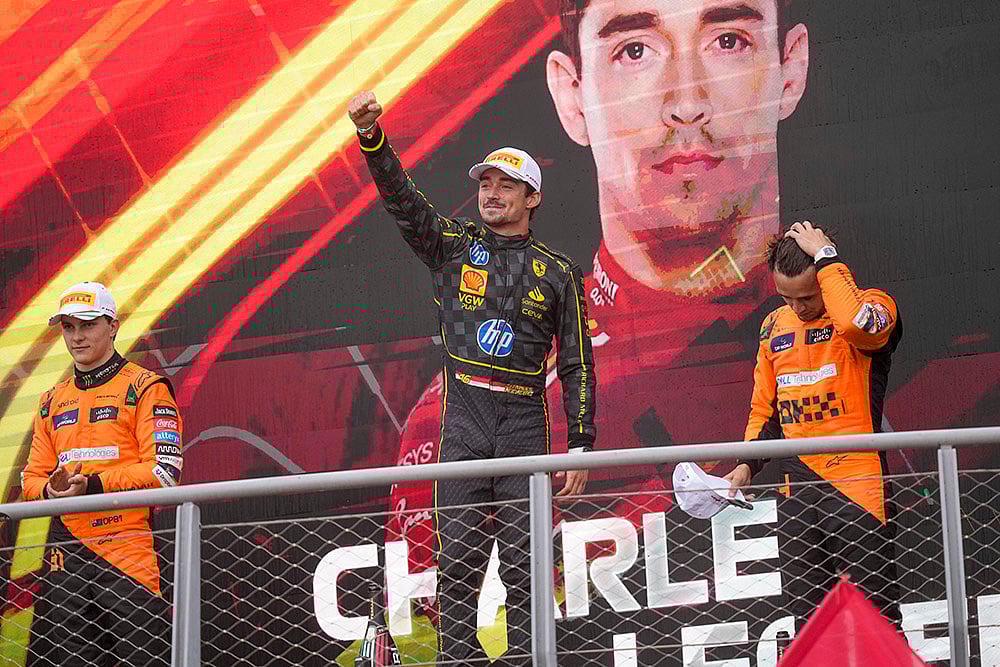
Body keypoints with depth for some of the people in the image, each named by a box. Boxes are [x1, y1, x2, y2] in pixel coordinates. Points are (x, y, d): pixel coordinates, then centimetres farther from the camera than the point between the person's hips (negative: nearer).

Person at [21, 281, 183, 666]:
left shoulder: (145, 388, 0)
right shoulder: (53, 400, 20)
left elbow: (164, 471, -10)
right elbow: (31, 478, 19)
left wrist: (93, 485, -17)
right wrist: (52, 489, -5)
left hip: (128, 549, -6)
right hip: (66, 553, 6)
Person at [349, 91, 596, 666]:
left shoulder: (557, 272, 9)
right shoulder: (453, 245, 11)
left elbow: (578, 364, 9)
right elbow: (401, 199, -5)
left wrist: (581, 444, 2)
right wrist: (371, 136, -22)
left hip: (525, 424, -1)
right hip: (463, 420, 1)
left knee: (523, 563, -3)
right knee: (457, 560, -4)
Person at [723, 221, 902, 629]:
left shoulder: (874, 307, -6)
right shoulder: (773, 327, 13)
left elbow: (857, 323, -32)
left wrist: (826, 257, -21)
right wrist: (748, 464, 10)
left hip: (858, 488, -6)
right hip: (798, 497, 6)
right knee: (807, 621, 6)